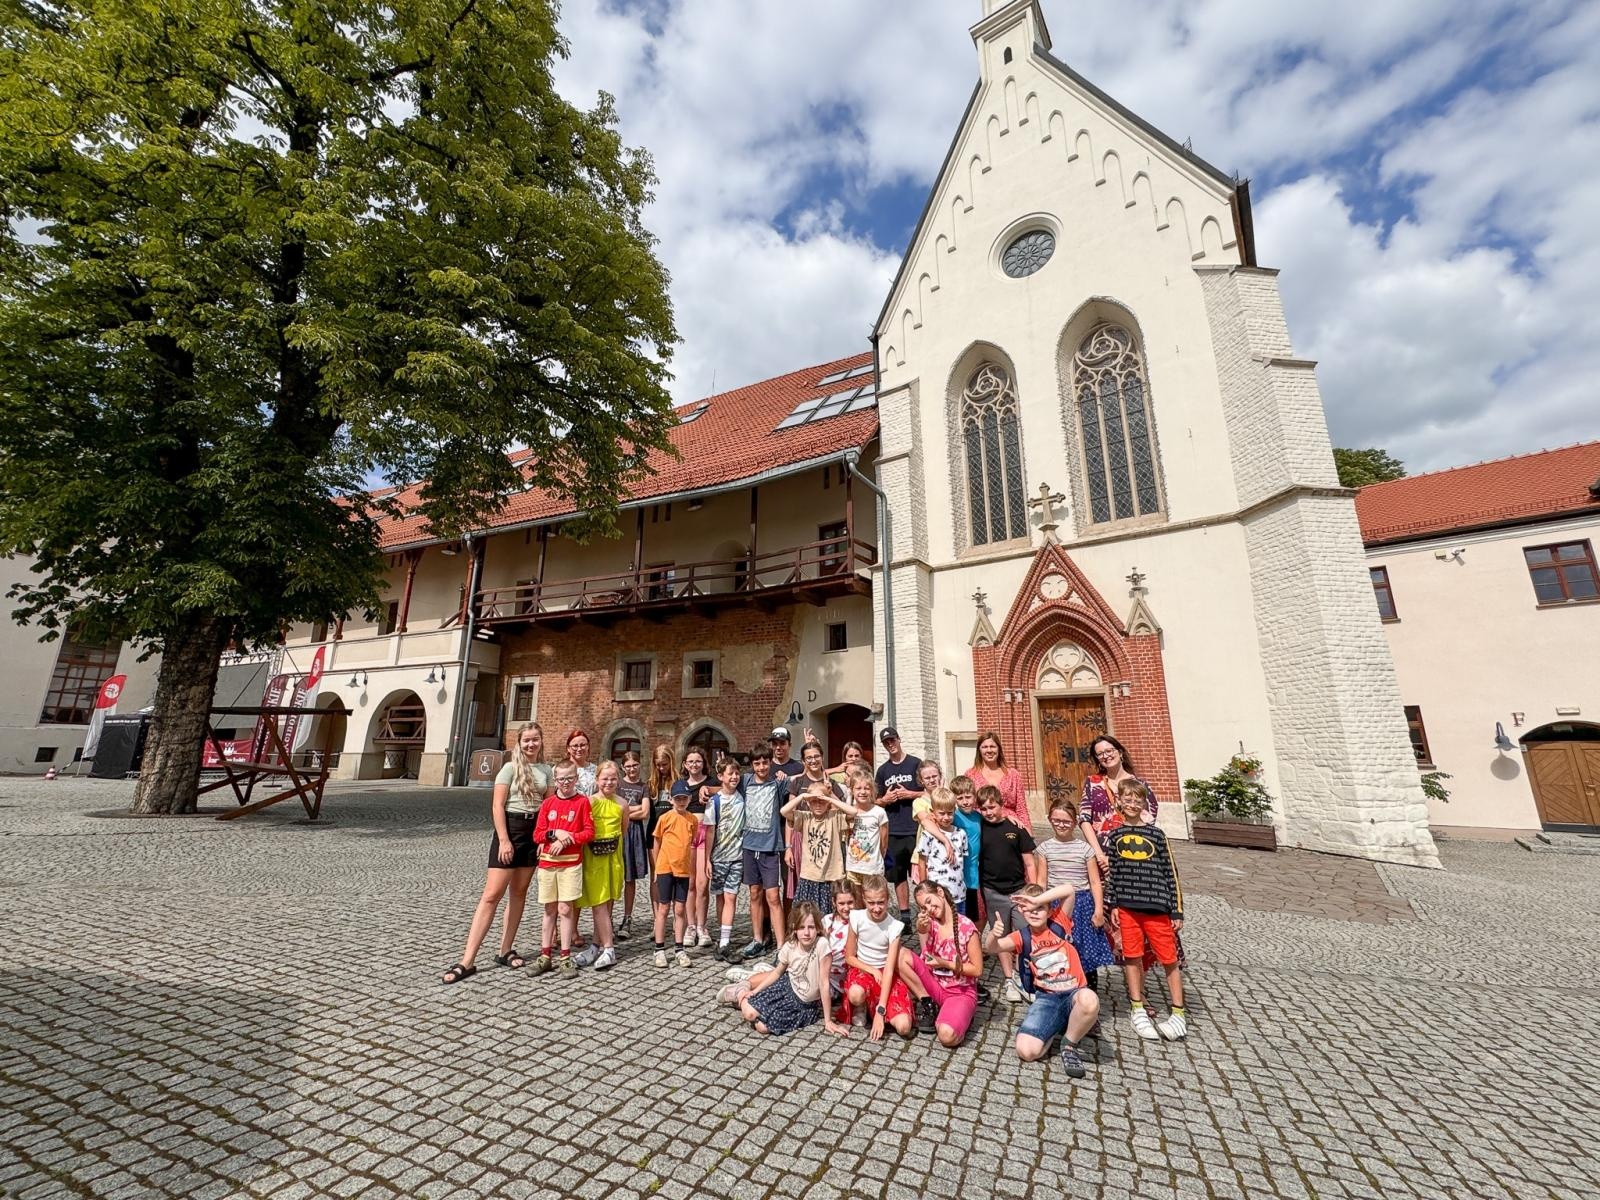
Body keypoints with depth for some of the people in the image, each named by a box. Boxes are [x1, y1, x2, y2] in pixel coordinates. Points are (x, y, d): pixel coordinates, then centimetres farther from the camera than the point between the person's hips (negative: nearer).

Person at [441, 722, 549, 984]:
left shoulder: (546, 771, 7)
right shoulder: (510, 767, -6)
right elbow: (497, 805, -10)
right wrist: (504, 840, -15)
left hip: (535, 832, 5)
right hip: (511, 828, -5)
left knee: (519, 892, 11)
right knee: (492, 894, -6)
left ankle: (505, 951, 22)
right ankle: (467, 961, 0)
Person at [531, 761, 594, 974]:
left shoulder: (582, 801, -3)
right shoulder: (548, 803, 5)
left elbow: (589, 832, -7)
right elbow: (537, 835, 2)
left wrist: (566, 840, -16)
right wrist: (555, 833, -15)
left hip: (571, 863, -3)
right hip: (547, 862, 3)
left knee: (565, 909, -1)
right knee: (550, 910, 12)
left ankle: (565, 958, 10)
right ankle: (545, 956, 23)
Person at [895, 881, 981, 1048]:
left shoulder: (966, 927, -14)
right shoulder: (931, 923, -2)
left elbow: (977, 970, -9)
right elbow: (925, 960, -15)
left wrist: (945, 964, -15)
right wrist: (922, 931, -30)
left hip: (961, 992, -4)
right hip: (935, 986, 4)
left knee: (947, 1036, -31)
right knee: (902, 955, -19)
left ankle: (961, 1016, 3)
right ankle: (928, 1005, -2)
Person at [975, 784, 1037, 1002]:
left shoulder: (1015, 827, -6)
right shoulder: (978, 829, -4)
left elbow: (1029, 863, 0)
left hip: (1019, 890, -1)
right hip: (993, 893, 1)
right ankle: (1009, 981, 24)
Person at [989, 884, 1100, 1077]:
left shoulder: (1059, 923, -2)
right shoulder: (1022, 937, -1)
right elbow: (991, 947, -17)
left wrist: (1038, 900, -23)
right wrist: (993, 934, -39)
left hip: (1074, 994, -1)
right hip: (1046, 998, 2)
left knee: (1089, 1000, -39)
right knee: (1026, 1051, -19)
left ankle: (1069, 1044, -8)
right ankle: (1056, 1026, 13)